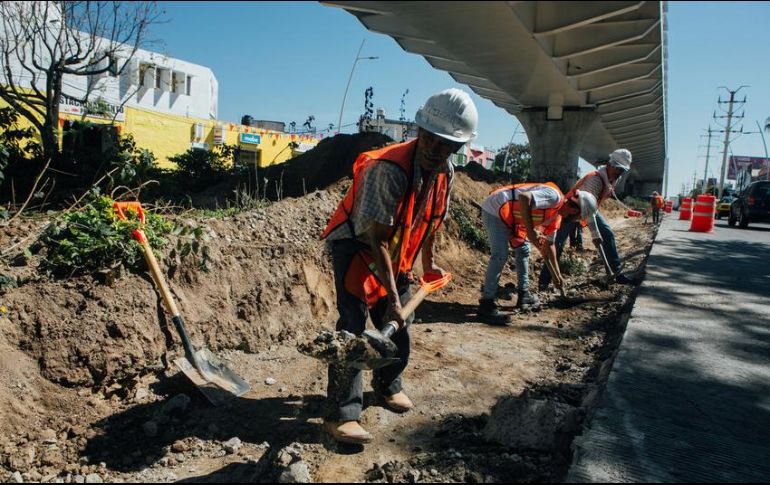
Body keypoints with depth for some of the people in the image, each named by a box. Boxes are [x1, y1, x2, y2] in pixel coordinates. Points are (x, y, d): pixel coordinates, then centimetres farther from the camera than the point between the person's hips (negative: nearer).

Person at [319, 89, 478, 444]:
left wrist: (427, 262, 17)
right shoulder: (389, 168, -33)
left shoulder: (446, 173, -8)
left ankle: (388, 385, 37)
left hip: (394, 253, 8)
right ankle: (341, 414, -7)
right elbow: (375, 240, -32)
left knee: (399, 324, 14)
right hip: (354, 247, -7)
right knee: (353, 326, -16)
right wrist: (392, 298, -32)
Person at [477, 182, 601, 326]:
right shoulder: (554, 196, -18)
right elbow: (524, 197, -34)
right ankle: (486, 305, -20)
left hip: (508, 216, 11)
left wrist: (557, 274, 25)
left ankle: (524, 295, 28)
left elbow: (548, 244, 23)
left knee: (523, 250, 19)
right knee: (500, 255, -20)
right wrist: (530, 231, -30)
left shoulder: (557, 216, 13)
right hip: (494, 210, -11)